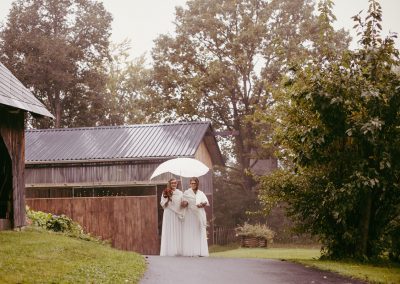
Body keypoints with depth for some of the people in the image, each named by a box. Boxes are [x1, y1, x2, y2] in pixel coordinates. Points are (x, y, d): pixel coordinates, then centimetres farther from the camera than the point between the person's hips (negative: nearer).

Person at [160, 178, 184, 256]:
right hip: (169, 215, -2)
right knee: (169, 233, -6)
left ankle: (178, 251, 1)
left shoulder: (180, 193, 10)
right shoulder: (165, 193, 4)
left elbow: (182, 204, 14)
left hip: (178, 215, 2)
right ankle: (169, 251, -5)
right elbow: (163, 204, -2)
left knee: (178, 233, 0)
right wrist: (168, 197, -14)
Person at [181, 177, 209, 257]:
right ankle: (190, 252, -10)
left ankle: (201, 252, -7)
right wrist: (184, 203, -23)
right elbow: (183, 204, 0)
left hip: (200, 216, 2)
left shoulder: (201, 193, 15)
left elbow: (207, 203, 5)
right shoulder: (186, 193, 8)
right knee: (190, 234, -8)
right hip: (190, 216, -2)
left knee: (200, 234, -5)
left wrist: (203, 204, -16)